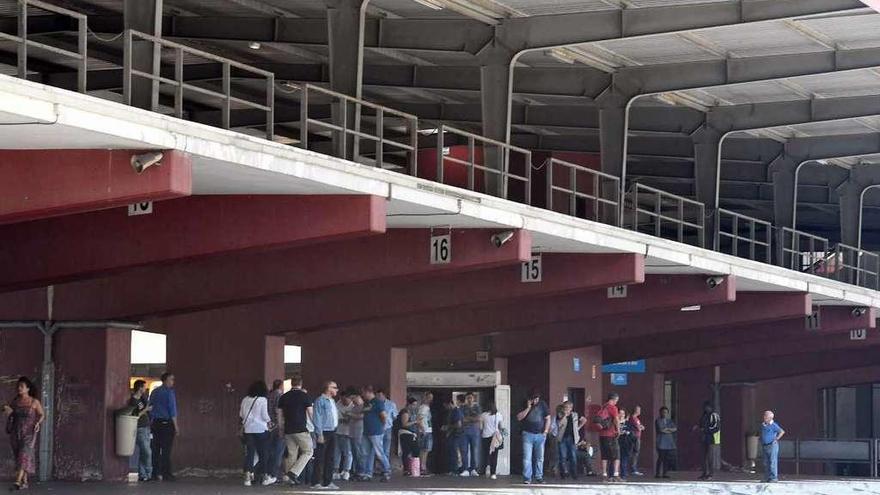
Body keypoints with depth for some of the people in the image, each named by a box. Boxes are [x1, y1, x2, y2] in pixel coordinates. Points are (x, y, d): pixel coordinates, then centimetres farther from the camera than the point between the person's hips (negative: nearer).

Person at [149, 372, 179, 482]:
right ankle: (166, 474, -6)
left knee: (156, 449, 7)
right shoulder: (169, 392, -8)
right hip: (167, 423, -6)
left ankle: (156, 474, 7)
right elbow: (172, 410, -11)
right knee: (166, 449, -5)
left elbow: (150, 410, 15)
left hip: (155, 423, 6)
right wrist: (176, 426, -8)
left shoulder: (154, 392, 12)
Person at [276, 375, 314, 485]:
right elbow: (311, 413, -5)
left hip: (288, 430, 5)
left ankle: (291, 478, 7)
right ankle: (294, 473, -12)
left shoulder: (283, 397, 9)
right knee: (308, 452, 3)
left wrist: (281, 429, 19)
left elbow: (280, 416, 11)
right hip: (301, 429, -5)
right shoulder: (305, 396, -4)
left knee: (291, 454, 10)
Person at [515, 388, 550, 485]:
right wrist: (528, 408, -12)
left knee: (539, 458, 5)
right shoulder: (525, 405, 4)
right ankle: (527, 478, -6)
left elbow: (547, 418, 7)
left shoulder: (542, 405, 6)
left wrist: (546, 431, -3)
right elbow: (519, 417, -5)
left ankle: (539, 477, 13)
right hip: (528, 434, -1)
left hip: (540, 435, 1)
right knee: (527, 458, -7)